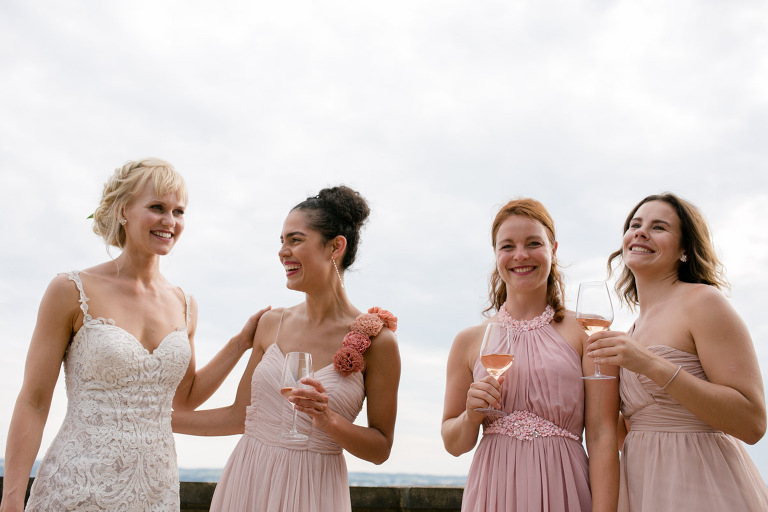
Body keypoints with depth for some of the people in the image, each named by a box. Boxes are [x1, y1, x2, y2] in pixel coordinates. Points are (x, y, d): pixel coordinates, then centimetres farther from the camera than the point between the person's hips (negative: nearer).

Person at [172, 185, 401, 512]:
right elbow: (240, 415, 9)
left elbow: (381, 449, -5)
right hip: (246, 482, 4)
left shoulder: (376, 340, -11)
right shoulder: (272, 323, 1)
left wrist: (329, 421, -20)